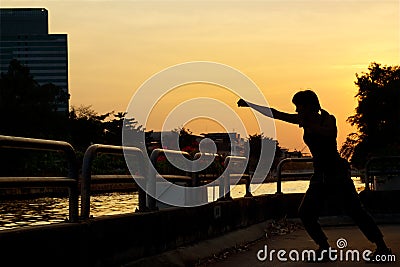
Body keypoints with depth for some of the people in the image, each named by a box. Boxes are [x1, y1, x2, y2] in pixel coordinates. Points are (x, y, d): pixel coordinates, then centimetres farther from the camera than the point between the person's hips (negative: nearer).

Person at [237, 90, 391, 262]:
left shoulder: (327, 119, -6)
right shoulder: (303, 120, 10)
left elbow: (331, 134, -29)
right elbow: (274, 114, 12)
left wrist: (309, 125, -22)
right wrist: (249, 104, 12)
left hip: (337, 173, -7)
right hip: (320, 175, 7)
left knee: (355, 211, -12)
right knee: (306, 214, -3)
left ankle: (382, 248, -5)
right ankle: (324, 249, 6)